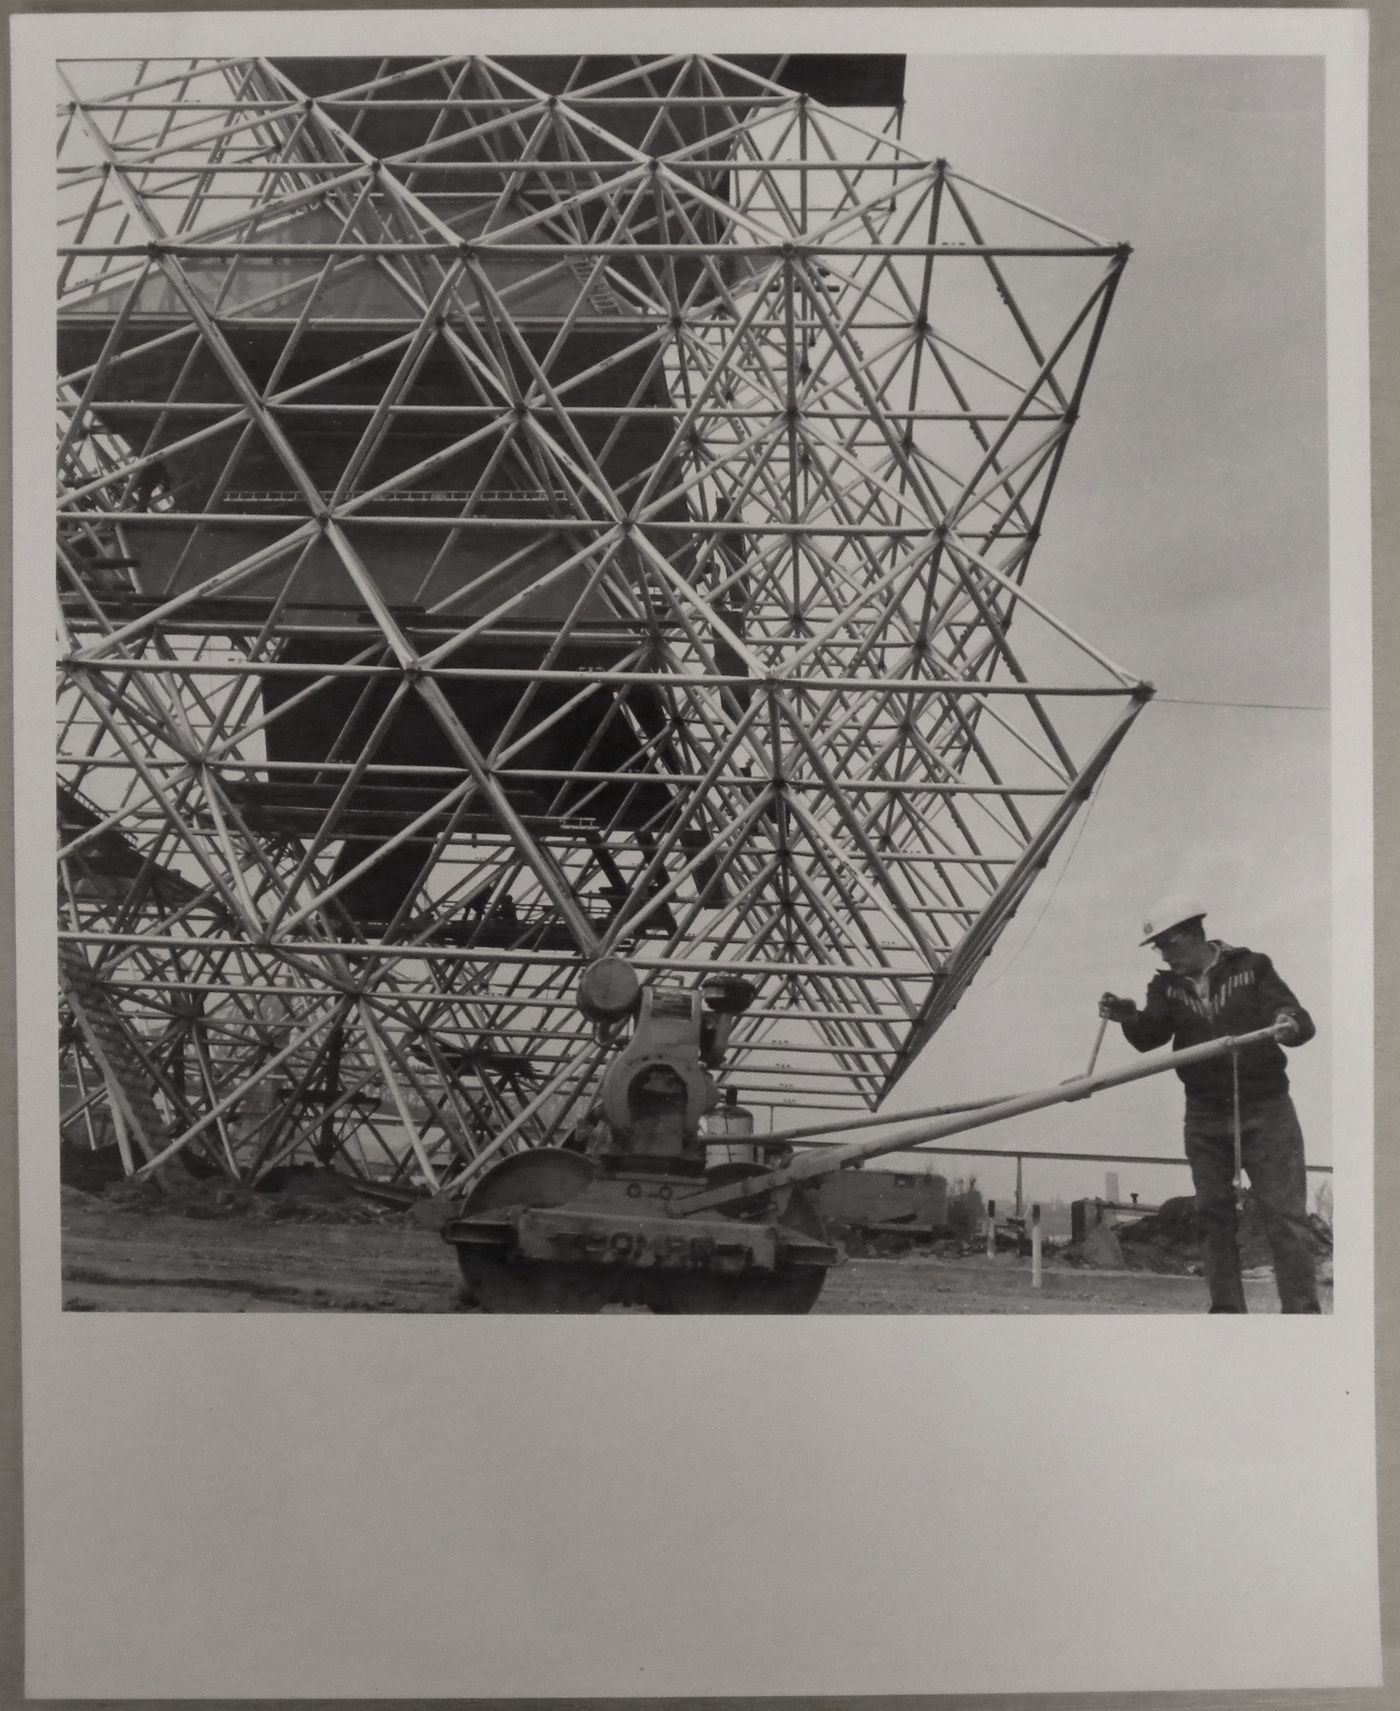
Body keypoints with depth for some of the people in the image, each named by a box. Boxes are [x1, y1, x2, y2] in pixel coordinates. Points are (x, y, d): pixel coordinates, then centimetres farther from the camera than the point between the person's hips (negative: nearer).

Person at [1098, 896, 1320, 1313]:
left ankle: (1302, 1310, -4)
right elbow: (1150, 1037, -6)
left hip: (1265, 1109, -4)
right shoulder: (1166, 986, 6)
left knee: (1285, 1214, -6)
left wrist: (1291, 1023, -32)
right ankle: (1226, 1309, 12)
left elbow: (1298, 1019, -8)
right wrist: (1129, 1018, -27)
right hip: (1205, 1115, 4)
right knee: (1213, 1214, 5)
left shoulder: (1252, 967, -2)